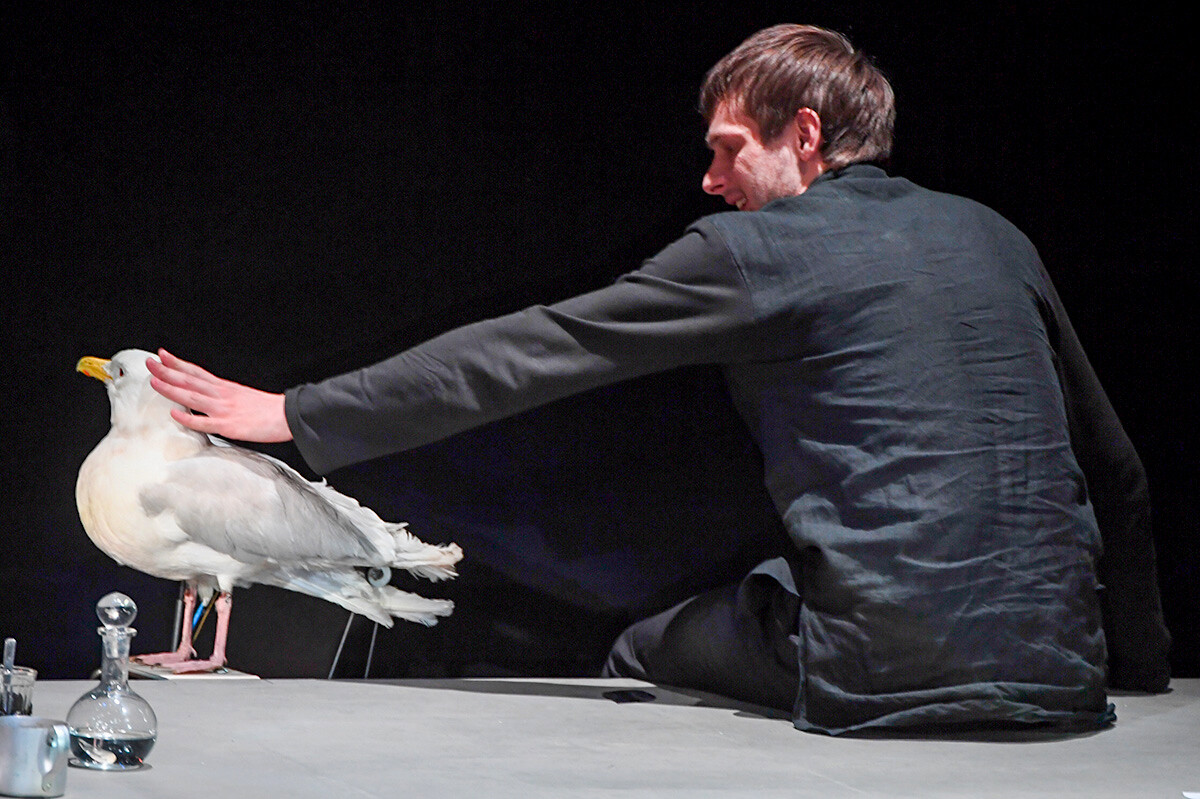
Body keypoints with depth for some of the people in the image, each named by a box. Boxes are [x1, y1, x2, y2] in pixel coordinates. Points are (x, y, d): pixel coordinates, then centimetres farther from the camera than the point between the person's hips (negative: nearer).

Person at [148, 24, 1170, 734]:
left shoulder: (753, 250, -3)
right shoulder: (997, 239, 14)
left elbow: (523, 353, -2)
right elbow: (1116, 473, 18)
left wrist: (295, 413, 5)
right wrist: (1133, 670, 28)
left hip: (882, 671, -6)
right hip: (1064, 674, 6)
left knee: (636, 662, 20)